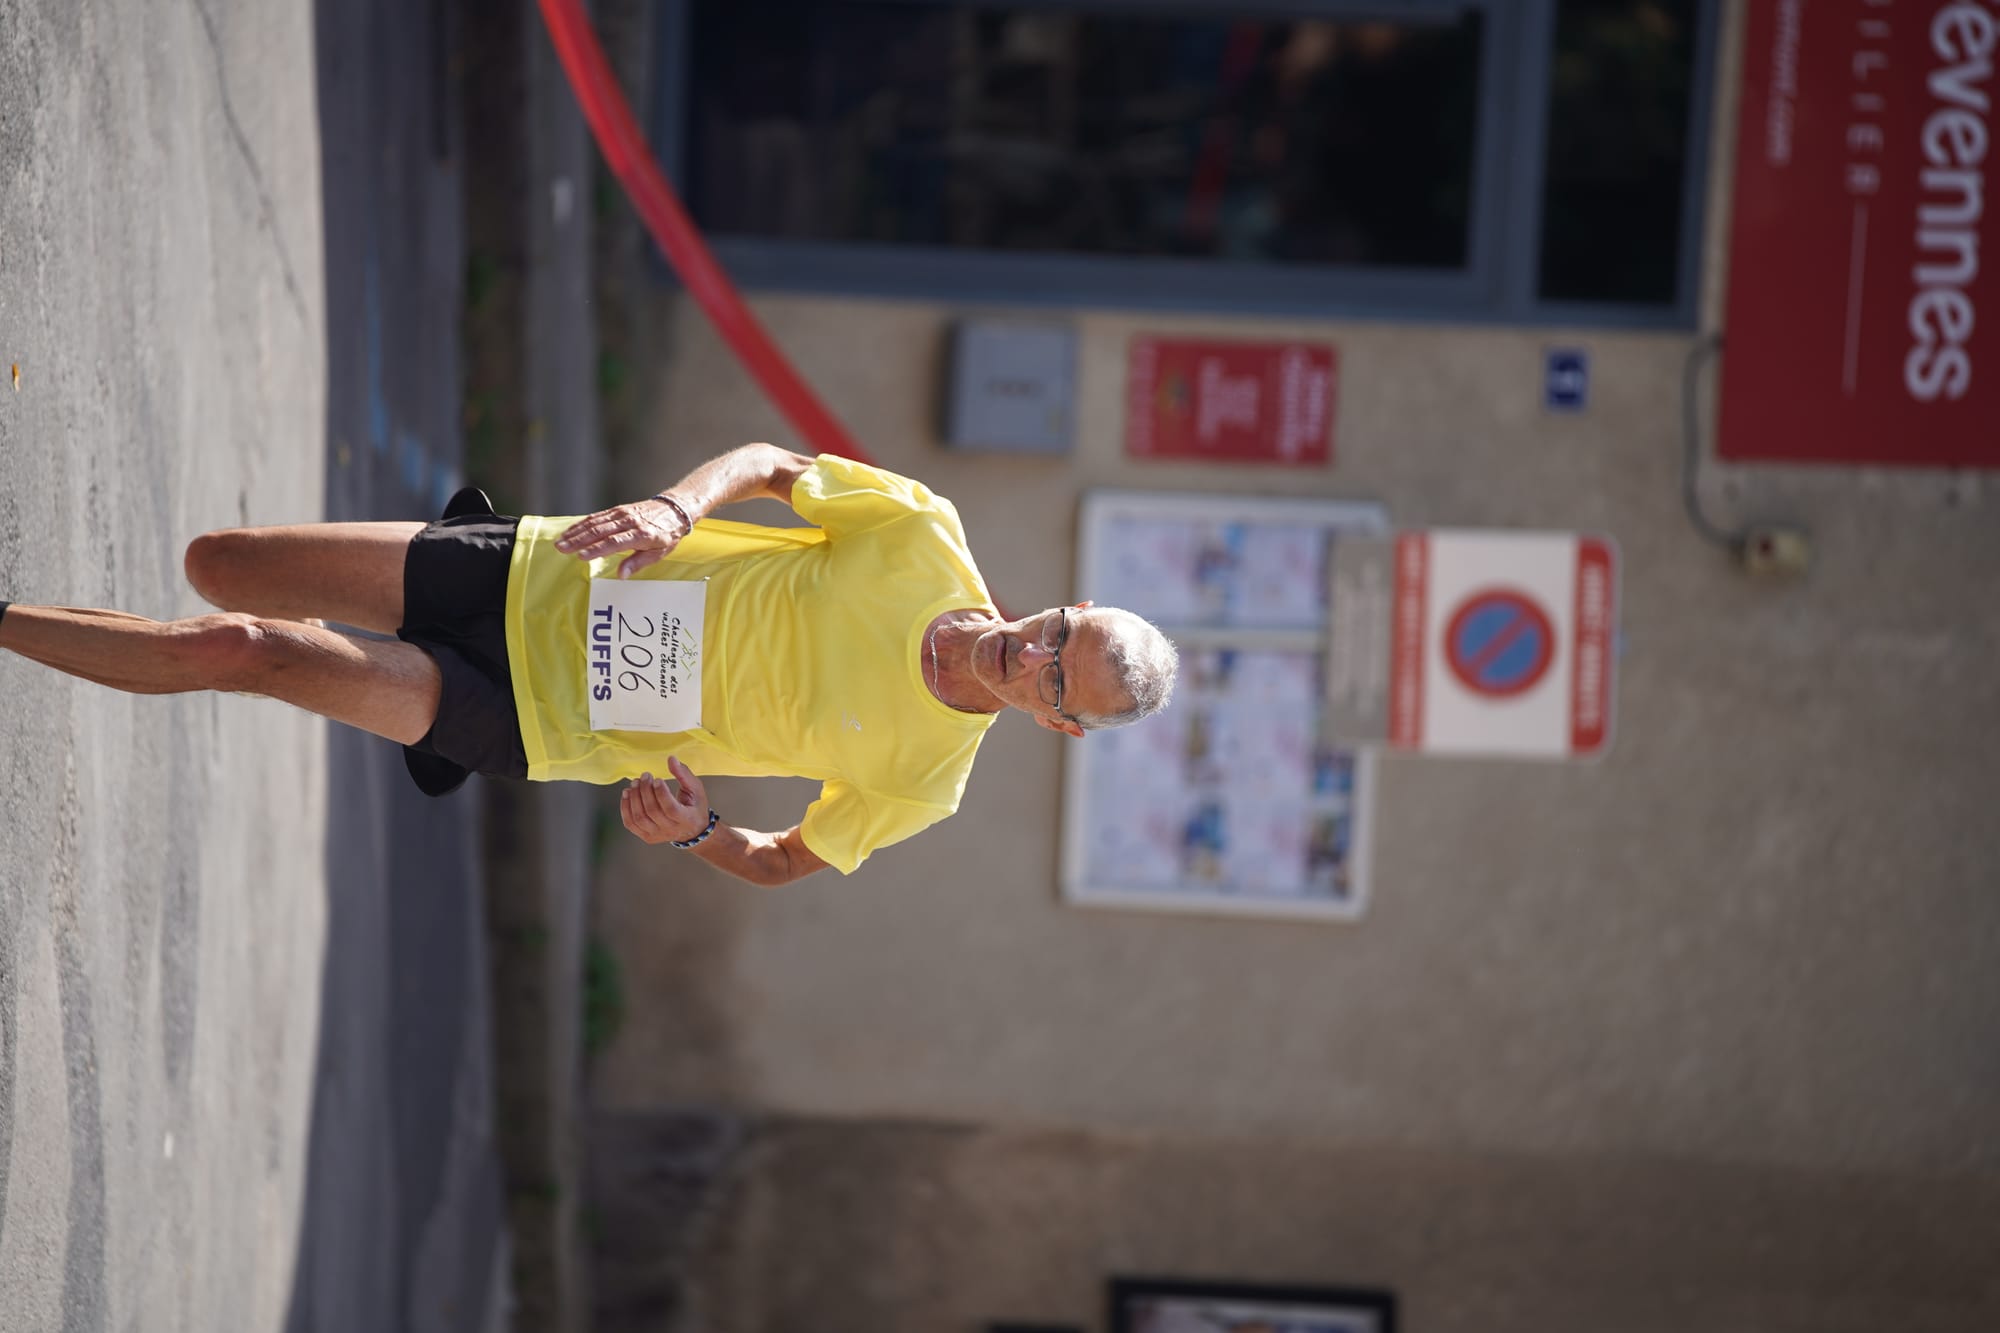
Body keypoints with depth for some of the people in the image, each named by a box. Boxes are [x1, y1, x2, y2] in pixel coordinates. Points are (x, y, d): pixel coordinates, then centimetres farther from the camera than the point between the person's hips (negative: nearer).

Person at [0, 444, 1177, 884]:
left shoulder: (927, 781, -11)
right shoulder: (925, 540, -12)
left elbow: (788, 863, 1)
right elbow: (771, 464, -1)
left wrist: (699, 832, -21)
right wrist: (676, 508, -22)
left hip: (537, 726, -2)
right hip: (533, 581, 2)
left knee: (236, 652, -12)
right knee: (217, 568, -4)